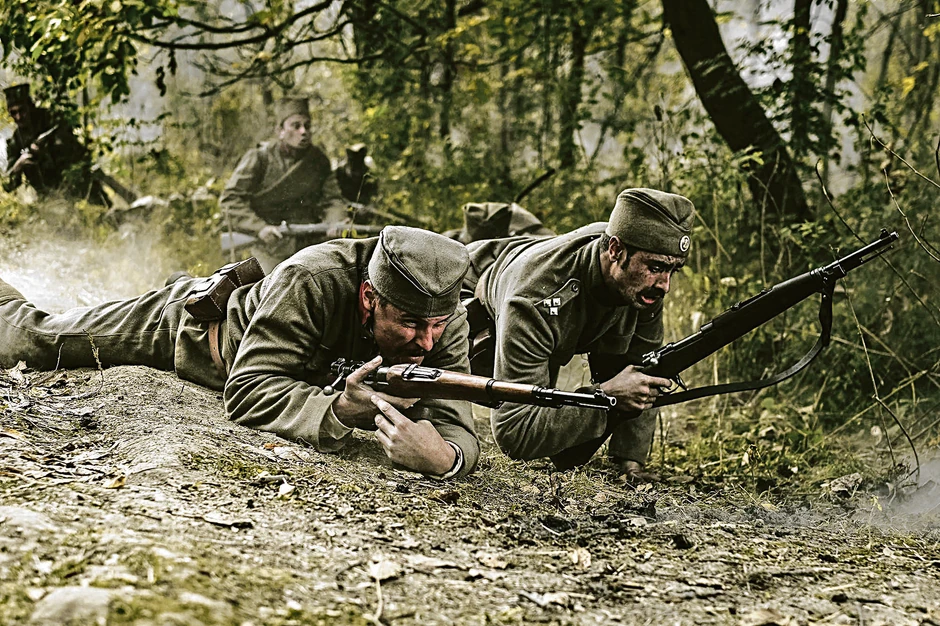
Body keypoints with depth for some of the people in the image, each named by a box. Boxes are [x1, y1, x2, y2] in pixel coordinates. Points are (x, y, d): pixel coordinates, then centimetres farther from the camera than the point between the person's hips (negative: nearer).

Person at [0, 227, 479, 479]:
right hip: (199, 318, -4)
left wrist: (443, 454, -62)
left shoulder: (445, 319, -33)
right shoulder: (311, 282, -44)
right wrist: (336, 411, -61)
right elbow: (247, 391, -45)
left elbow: (456, 422, -38)